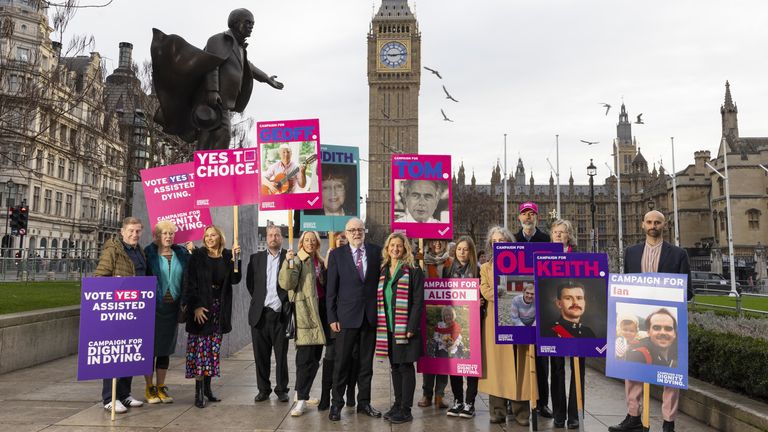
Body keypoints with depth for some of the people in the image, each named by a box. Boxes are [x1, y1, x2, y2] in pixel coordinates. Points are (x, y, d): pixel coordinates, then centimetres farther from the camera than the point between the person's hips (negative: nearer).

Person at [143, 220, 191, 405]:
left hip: (172, 307, 3)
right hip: (152, 307, -3)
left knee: (166, 348, 10)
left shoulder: (182, 254, 6)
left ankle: (161, 387, 20)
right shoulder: (148, 254, -4)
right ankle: (149, 388, 17)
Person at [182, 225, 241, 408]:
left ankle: (207, 388, 16)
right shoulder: (197, 256, -1)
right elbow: (190, 282, -5)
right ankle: (199, 392, 0)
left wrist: (235, 258, -12)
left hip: (220, 309, 3)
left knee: (213, 350, 7)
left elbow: (235, 279, -1)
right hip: (201, 307, -3)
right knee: (199, 349, -4)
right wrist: (195, 307, -14)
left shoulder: (227, 256, 7)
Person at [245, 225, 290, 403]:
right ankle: (263, 389, 20)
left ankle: (281, 390, 16)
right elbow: (250, 282, 14)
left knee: (281, 355, 5)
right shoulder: (256, 258, 10)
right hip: (260, 314, 3)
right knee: (261, 355, 8)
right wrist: (258, 299, 9)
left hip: (280, 314, -2)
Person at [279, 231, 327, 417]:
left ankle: (303, 392, 23)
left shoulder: (320, 262, 17)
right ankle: (301, 400, -6)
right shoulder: (297, 260, -3)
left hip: (319, 311, 7)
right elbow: (287, 283, -17)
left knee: (315, 356, 10)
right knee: (306, 357, -11)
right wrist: (288, 262, -28)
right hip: (304, 312, -7)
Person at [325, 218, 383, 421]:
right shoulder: (337, 254, 0)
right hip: (347, 316, -2)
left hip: (371, 315, 2)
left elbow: (382, 280, 5)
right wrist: (332, 317, -5)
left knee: (366, 362, 11)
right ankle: (336, 404, 15)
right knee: (341, 362, 3)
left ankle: (364, 402, 23)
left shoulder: (376, 251, 5)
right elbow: (331, 289, -1)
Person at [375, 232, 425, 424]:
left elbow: (418, 300, -10)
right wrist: (379, 324, 6)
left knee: (406, 366, -1)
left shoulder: (413, 270, -5)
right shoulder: (383, 270, 12)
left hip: (405, 327, -6)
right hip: (388, 327, 6)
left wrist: (411, 327, -17)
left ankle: (406, 410, 5)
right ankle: (397, 404, 23)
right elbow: (379, 299, 14)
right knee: (394, 366, 13)